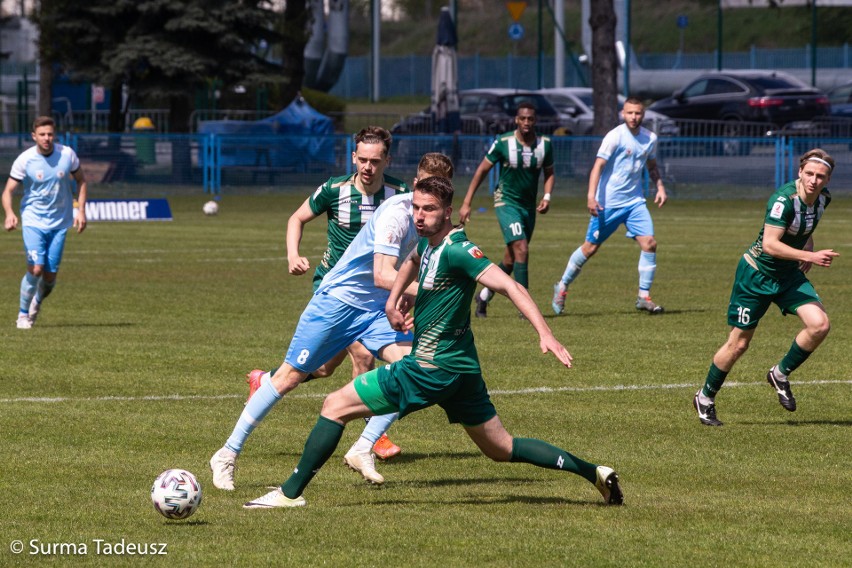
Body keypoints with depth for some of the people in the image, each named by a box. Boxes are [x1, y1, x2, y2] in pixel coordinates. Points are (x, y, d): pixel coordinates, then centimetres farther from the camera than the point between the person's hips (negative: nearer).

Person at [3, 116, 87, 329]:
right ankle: (23, 313, 2)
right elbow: (8, 191, -8)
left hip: (59, 223, 2)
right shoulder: (25, 160, -12)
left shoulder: (67, 154, -7)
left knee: (50, 276, 1)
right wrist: (9, 214, -28)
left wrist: (81, 211, 1)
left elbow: (80, 180, 10)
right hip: (33, 221, -2)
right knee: (35, 269, -18)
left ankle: (38, 301, 34)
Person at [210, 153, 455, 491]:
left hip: (376, 308, 7)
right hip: (337, 298, -7)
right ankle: (228, 454, 7)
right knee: (290, 376, -3)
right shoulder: (396, 213, -23)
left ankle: (363, 450, -9)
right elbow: (383, 276, -31)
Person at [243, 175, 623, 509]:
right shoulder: (431, 242, 8)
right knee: (502, 449, 18)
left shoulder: (457, 251, -19)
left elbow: (510, 287, -27)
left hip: (432, 369, -10)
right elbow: (413, 261, 34)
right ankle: (592, 472, 16)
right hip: (459, 368, 10)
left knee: (336, 405, -4)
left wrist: (545, 334, -37)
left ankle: (291, 492, -1)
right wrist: (394, 299, 20)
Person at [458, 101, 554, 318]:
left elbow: (549, 173, 12)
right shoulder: (503, 143, -12)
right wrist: (466, 203, -5)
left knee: (511, 260, 11)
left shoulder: (545, 144, -3)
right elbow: (482, 170, -4)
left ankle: (483, 296, 31)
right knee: (521, 250, -19)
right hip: (506, 202, -5)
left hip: (529, 206, 5)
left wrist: (547, 197, -6)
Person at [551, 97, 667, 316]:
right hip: (608, 203, -5)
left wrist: (659, 186, 7)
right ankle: (562, 287, 22)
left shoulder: (650, 138, 5)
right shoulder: (615, 136, -13)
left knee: (649, 243, -10)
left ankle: (644, 297, 0)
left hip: (635, 201, 5)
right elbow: (598, 166, -17)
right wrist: (591, 196, -28)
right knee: (590, 247, 3)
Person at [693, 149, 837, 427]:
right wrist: (810, 256, -39)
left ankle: (780, 374, 9)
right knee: (739, 343, 1)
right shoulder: (784, 199, -28)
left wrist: (807, 253, 4)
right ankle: (705, 398, 23)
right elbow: (770, 244, -35)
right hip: (756, 274, -7)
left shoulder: (822, 198, -3)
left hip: (789, 274, 7)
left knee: (819, 325, -14)